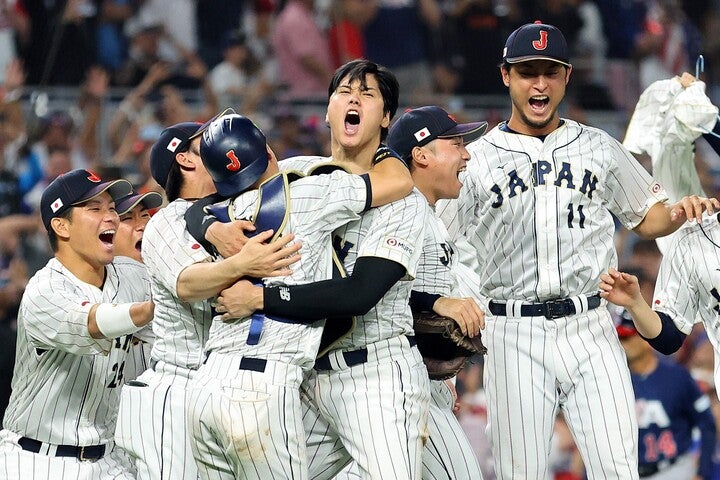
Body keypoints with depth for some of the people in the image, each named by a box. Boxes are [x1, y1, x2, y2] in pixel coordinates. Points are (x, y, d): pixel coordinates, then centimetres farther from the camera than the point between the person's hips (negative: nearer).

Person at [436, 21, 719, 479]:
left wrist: (678, 213, -3)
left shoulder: (599, 148, 12)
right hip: (515, 335, -1)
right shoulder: (475, 161, 6)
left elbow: (646, 218, 20)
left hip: (590, 330, 1)